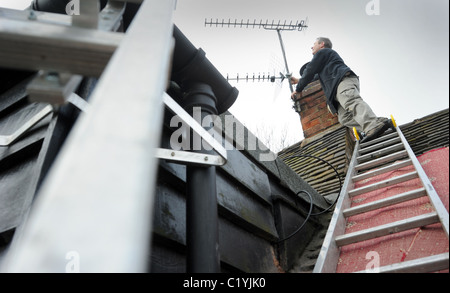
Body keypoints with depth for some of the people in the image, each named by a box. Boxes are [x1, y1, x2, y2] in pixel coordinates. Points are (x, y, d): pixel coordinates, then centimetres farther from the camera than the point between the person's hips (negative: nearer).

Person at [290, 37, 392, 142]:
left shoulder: (322, 52, 19)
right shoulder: (331, 55, 48)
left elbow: (310, 71, 12)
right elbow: (316, 75, 57)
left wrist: (298, 89, 19)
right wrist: (299, 80, 60)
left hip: (344, 79, -9)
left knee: (352, 102, -34)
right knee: (344, 117, -13)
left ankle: (375, 124, -57)